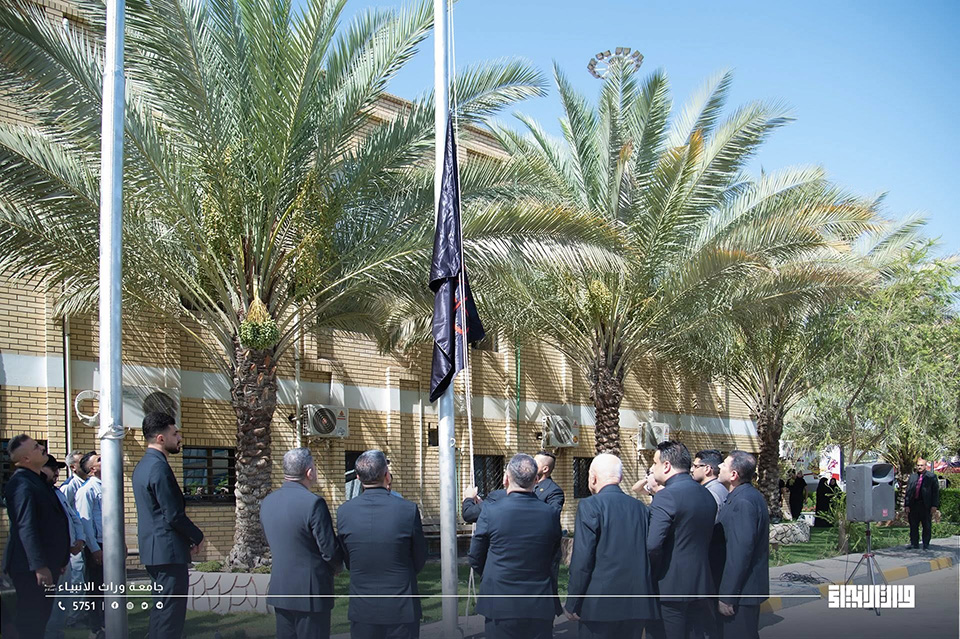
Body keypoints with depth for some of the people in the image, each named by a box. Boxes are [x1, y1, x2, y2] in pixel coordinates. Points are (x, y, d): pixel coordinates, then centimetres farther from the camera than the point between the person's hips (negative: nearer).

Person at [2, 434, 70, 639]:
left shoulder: (37, 481, 16)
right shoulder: (22, 484, -17)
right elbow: (26, 528, -25)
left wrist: (59, 561, 23)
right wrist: (40, 566, -29)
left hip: (46, 564, 10)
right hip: (30, 568, -10)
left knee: (40, 619, 14)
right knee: (31, 622, -4)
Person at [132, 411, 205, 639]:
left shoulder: (143, 465, 14)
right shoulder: (159, 467, -18)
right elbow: (174, 516, -20)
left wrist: (188, 538, 14)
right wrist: (197, 537, -4)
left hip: (154, 549, 11)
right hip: (169, 551, -10)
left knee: (160, 609, 17)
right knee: (171, 612, -6)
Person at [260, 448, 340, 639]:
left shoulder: (267, 502, 4)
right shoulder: (313, 503, -19)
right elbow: (330, 551, -16)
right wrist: (334, 567, 4)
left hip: (280, 590, 7)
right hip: (310, 594, -7)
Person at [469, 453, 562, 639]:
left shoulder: (491, 512, -13)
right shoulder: (551, 514, -5)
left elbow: (475, 559, -1)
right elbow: (553, 556, 9)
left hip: (500, 604, -2)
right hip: (541, 608, 2)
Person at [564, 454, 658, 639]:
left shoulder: (590, 506, -8)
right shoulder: (641, 507, 8)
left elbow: (581, 560, -12)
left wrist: (572, 605, -5)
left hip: (601, 604, -5)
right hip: (637, 605, 6)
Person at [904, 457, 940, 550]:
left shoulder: (931, 477, 1)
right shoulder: (912, 477, 10)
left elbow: (936, 492, -2)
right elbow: (908, 491, 9)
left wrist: (934, 505, -8)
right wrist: (906, 505, 3)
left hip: (926, 506, -3)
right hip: (913, 505, 3)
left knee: (926, 526, 5)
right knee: (913, 525, 9)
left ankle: (926, 544, 15)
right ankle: (914, 543, 18)